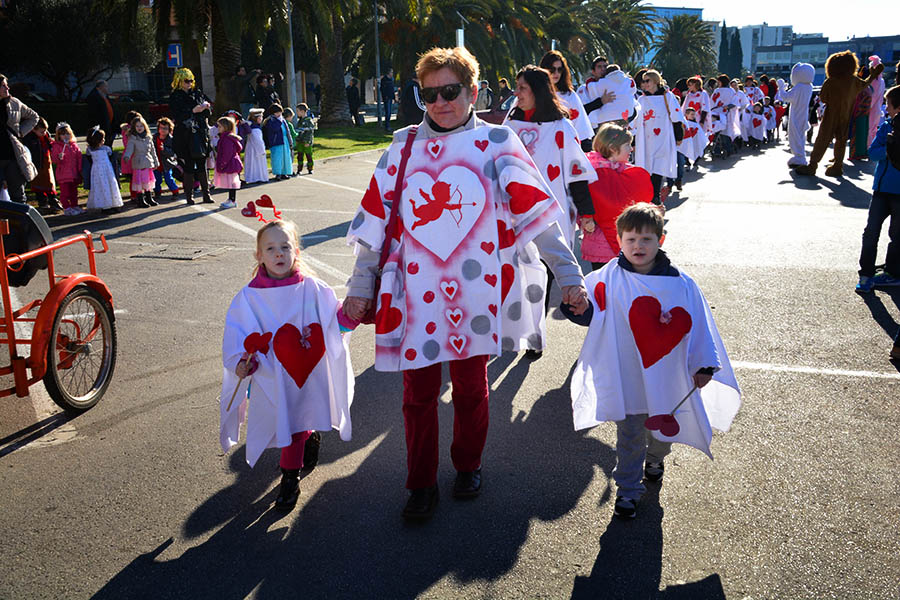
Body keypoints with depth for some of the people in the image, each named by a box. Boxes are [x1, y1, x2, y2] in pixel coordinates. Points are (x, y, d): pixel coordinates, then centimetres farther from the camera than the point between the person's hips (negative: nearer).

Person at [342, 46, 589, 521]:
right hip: (414, 292, 2)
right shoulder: (404, 147, 8)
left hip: (475, 293, -1)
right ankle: (422, 485, 26)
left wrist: (568, 276, -8)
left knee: (471, 387, 13)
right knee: (418, 392, 7)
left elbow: (536, 213, -3)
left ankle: (468, 466, 38)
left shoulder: (496, 143, 1)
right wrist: (360, 286, 6)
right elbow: (375, 219, 8)